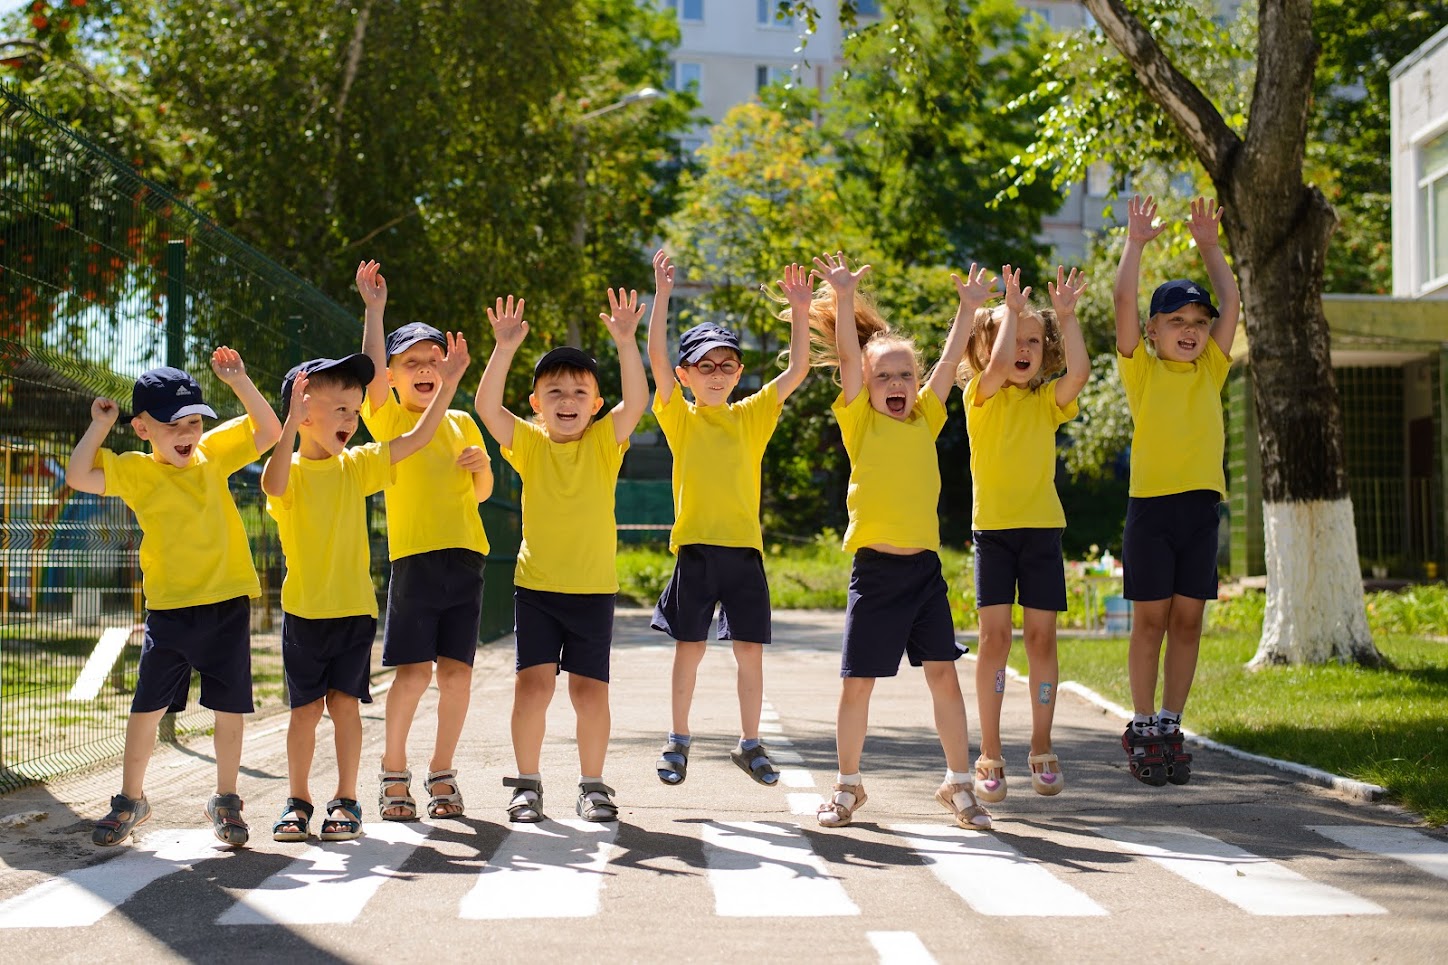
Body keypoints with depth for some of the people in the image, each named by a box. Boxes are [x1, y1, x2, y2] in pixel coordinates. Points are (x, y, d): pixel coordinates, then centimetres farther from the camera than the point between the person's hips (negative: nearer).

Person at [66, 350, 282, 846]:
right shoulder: (134, 471, -1)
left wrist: (238, 380, -7)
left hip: (227, 603, 1)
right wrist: (99, 426, -8)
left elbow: (270, 431, 0)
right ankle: (130, 800, 20)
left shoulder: (213, 453, 4)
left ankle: (226, 800, 20)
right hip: (169, 607, -1)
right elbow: (78, 476, -13)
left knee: (229, 707, 5)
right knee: (147, 706, 4)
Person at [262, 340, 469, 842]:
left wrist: (448, 384, -3)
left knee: (344, 701, 0)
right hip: (304, 609, -2)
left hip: (354, 608, 2)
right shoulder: (290, 469, -6)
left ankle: (346, 800, 8)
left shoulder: (356, 465, 5)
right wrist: (291, 424, -40)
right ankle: (297, 800, 18)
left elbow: (415, 439, 4)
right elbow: (274, 487, -30)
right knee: (305, 707, 5)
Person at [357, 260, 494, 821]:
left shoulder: (462, 423, 16)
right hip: (415, 557, -4)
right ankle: (393, 769, 8)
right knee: (413, 671, -9)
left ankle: (442, 771, 14)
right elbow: (372, 372, -16)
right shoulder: (389, 420, 4)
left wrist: (484, 469, 3)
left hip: (466, 556, 4)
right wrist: (374, 309, -20)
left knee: (457, 671, 1)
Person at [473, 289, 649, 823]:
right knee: (534, 684, -6)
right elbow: (487, 406, -14)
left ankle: (592, 784, 17)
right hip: (535, 585, 0)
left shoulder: (604, 442, 0)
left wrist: (626, 342, -28)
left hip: (594, 587, 0)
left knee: (589, 689, 2)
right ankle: (527, 783, 8)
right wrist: (505, 349, -25)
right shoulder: (528, 443, 1)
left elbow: (636, 400, -16)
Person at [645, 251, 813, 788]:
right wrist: (662, 294, -14)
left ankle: (750, 744, 14)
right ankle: (678, 740, 16)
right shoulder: (680, 418, 3)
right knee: (689, 646, 4)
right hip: (694, 545, -2)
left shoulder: (752, 416, 9)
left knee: (750, 648, 3)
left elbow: (797, 370, 2)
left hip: (744, 546, 2)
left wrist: (799, 312, -7)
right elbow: (656, 357, -8)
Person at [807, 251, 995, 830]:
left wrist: (969, 306, 6)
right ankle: (848, 786, 17)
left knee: (944, 674, 1)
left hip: (924, 568, 3)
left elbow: (950, 360, 10)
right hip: (875, 569, -3)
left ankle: (959, 784, 11)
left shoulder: (925, 420, 10)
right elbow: (848, 355, -9)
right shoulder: (860, 422, 1)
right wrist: (843, 298, -17)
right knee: (857, 683, 2)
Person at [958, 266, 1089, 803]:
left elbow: (1079, 372, -12)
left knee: (1041, 636, 2)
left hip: (1042, 527, 2)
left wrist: (1065, 315, -11)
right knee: (995, 636, -6)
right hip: (992, 527, -2)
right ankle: (990, 756, 0)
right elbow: (997, 366, -20)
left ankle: (1041, 750, 13)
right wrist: (1011, 309, -10)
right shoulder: (981, 395, 2)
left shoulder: (1048, 400, 9)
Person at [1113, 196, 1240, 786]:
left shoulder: (1210, 370, 13)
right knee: (1150, 620, 1)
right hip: (1151, 504, -3)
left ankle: (1171, 726, 13)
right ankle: (1142, 728, 9)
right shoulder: (1141, 370, 4)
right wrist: (1135, 243, 1)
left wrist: (1208, 246, 12)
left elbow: (1231, 303, 10)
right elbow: (1124, 302, -5)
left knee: (1187, 621, 5)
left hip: (1201, 505, 3)